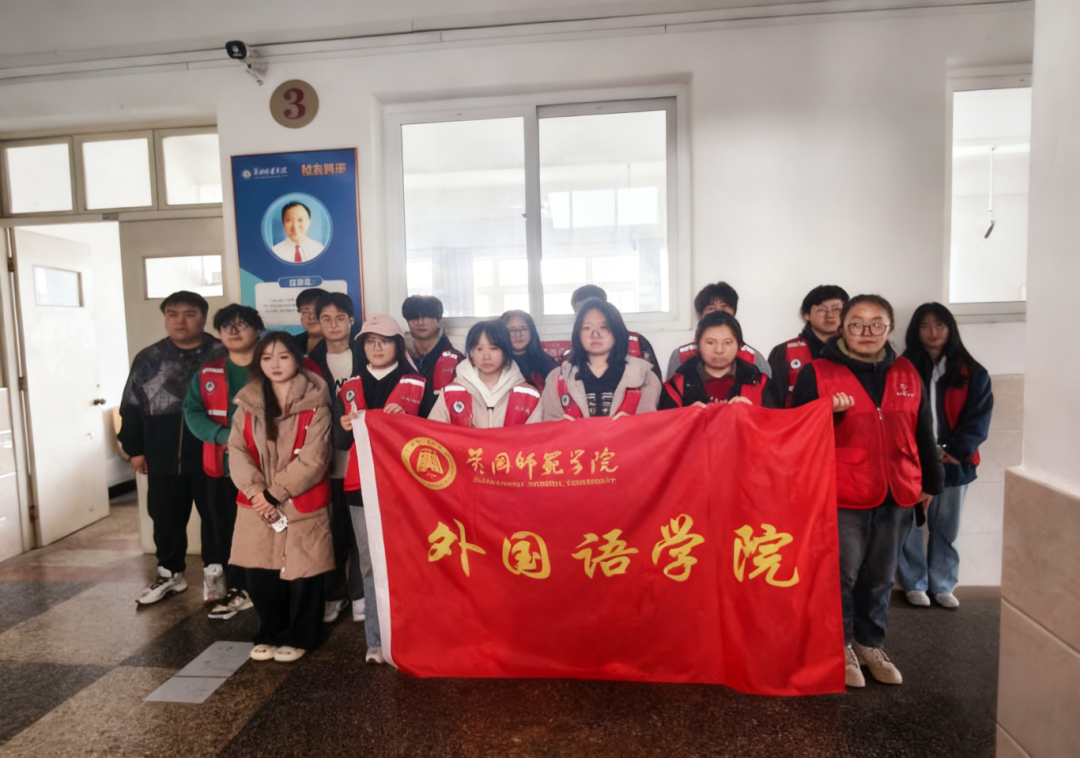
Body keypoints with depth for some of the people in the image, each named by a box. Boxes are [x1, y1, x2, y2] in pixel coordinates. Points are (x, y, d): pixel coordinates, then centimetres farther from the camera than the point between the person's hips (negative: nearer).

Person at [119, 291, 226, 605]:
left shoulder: (222, 356, -4)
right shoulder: (148, 359, 6)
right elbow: (132, 407, 10)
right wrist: (134, 449, 8)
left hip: (211, 458, -3)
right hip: (163, 460, 4)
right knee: (166, 520, 16)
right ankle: (170, 573, 34)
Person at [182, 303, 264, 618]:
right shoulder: (207, 374, 11)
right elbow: (192, 412, 3)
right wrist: (224, 436, -13)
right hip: (222, 465, 4)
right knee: (225, 528, 10)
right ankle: (237, 590, 25)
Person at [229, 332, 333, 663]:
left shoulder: (314, 404, -7)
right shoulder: (248, 402, 8)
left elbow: (313, 459, -13)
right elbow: (237, 450, 0)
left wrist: (275, 493, -14)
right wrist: (256, 491, -13)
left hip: (303, 505, -4)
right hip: (257, 506, 4)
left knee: (301, 573, 3)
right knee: (260, 574, 9)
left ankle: (297, 637, 24)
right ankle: (269, 635, 31)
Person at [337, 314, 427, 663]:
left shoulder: (416, 386, 6)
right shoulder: (348, 389, 14)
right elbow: (338, 443, 11)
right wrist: (345, 427, -10)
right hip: (360, 486, 2)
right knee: (370, 562, 3)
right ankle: (375, 640, 13)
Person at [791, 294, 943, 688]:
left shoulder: (907, 374, 9)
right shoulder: (817, 374, -6)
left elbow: (923, 433, 16)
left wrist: (931, 482, 20)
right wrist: (827, 412, -28)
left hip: (897, 495, 5)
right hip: (842, 497, -5)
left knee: (880, 577, 17)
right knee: (843, 576, 4)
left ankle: (870, 644, 35)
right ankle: (840, 646, 25)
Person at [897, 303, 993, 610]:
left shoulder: (972, 374, 4)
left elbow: (978, 419, -1)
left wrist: (955, 452, -12)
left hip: (954, 464, 2)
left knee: (946, 528, 12)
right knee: (909, 526, 2)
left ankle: (942, 585, 26)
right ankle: (914, 583, 17)